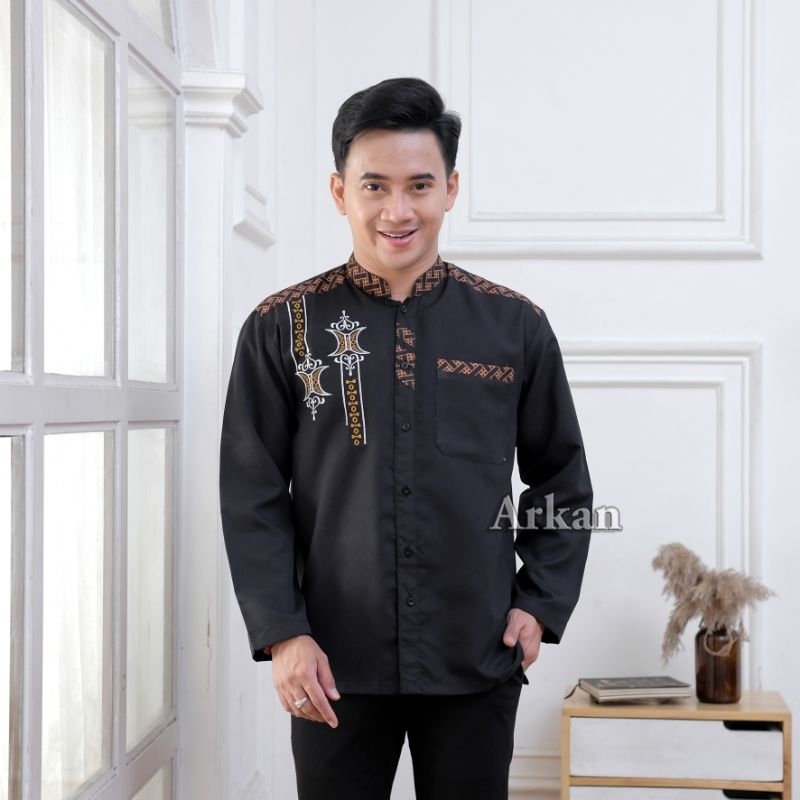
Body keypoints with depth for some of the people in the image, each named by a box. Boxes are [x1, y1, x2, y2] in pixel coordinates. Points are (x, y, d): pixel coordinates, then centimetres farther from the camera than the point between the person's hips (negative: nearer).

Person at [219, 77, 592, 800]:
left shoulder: (515, 326, 2)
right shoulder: (283, 328, -1)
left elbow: (562, 478, 9)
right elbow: (253, 495, -1)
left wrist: (540, 605, 1)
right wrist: (282, 633, -8)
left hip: (479, 661, 1)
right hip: (334, 666, -1)